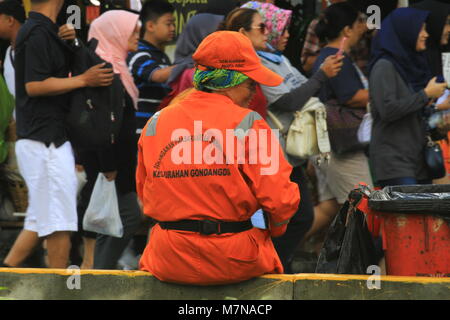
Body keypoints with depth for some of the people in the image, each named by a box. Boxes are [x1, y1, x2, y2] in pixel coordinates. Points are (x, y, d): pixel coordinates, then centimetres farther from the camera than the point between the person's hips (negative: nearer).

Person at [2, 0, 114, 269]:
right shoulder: (39, 34, -14)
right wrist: (83, 80, -16)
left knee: (40, 219, 14)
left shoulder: (40, 31, 16)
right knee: (58, 220, -5)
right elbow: (33, 85, -19)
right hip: (45, 142, -10)